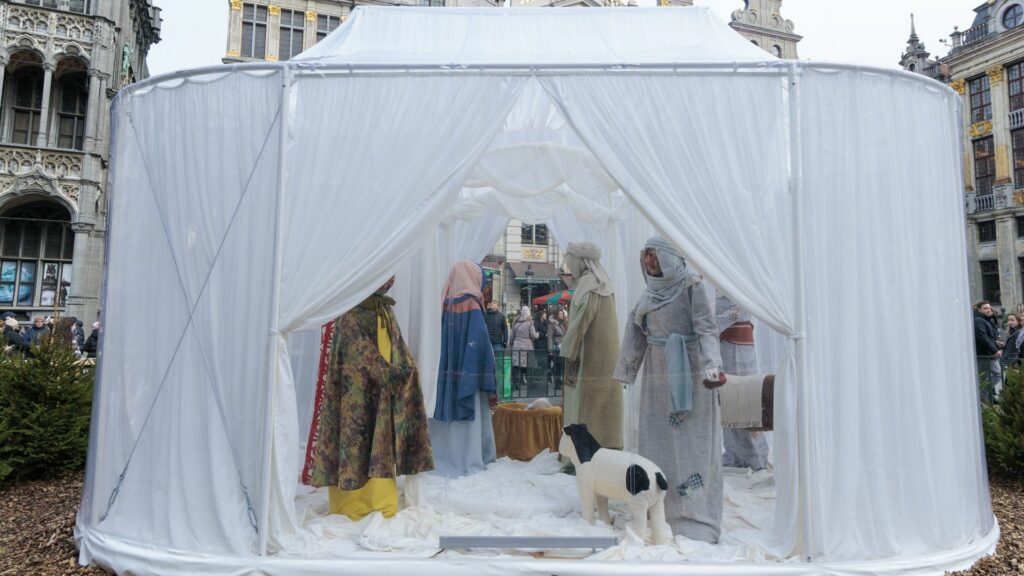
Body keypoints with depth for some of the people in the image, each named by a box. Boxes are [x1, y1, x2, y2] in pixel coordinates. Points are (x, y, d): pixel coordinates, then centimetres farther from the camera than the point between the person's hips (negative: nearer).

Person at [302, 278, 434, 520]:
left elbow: (398, 348, 16)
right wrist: (387, 372, -26)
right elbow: (359, 349, -19)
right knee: (355, 440, -3)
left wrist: (406, 367, -2)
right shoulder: (349, 313, -9)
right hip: (357, 393, -7)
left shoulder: (385, 311, 14)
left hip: (383, 394, 8)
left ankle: (382, 506, 20)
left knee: (383, 444, 10)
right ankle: (352, 506, 9)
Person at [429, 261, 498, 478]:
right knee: (468, 416, 3)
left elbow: (441, 341, 10)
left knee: (446, 415, 12)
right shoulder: (471, 305, -11)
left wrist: (447, 369, 15)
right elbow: (480, 343, -15)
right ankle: (467, 462, 10)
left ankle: (443, 458, 20)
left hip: (445, 373, 6)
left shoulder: (445, 304, 6)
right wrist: (486, 378, -10)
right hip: (467, 374, -6)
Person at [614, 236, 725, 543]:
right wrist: (627, 371, 17)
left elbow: (706, 329, -15)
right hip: (658, 374, 6)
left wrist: (711, 367, -27)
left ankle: (696, 521, 7)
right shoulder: (650, 291, 12)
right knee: (658, 441, 9)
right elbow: (637, 332, 15)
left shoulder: (693, 284, -8)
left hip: (689, 373, -6)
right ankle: (661, 513, 21)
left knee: (691, 443, -2)